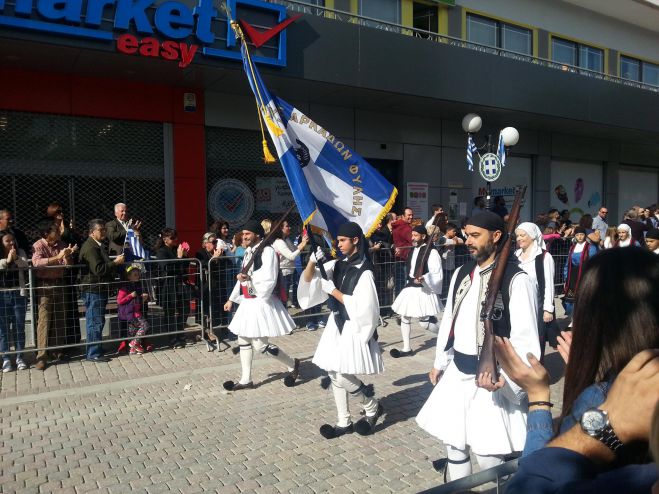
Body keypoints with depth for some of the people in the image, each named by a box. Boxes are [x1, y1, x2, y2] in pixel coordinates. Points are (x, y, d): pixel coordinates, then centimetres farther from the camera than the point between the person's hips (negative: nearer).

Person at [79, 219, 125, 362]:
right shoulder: (90, 247, -16)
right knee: (95, 322, -5)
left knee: (97, 322, 15)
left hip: (100, 289, 10)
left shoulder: (98, 245, 18)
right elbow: (98, 269, -24)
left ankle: (95, 351, 23)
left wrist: (115, 262, 15)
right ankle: (93, 354, 3)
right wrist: (115, 262, -18)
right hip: (93, 290, -10)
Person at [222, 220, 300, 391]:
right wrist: (231, 299, 19)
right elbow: (242, 278, 19)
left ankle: (292, 364, 13)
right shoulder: (249, 252, 13)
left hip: (261, 302, -9)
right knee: (243, 340, 13)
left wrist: (249, 277, -25)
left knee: (260, 344, -7)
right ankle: (245, 380, 24)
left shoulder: (267, 251, -14)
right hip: (248, 302, 9)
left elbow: (269, 279, -22)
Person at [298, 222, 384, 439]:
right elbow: (308, 279, 3)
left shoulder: (364, 272, -14)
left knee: (342, 377, -8)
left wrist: (334, 291, -18)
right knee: (335, 374, 10)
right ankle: (344, 422, 24)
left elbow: (362, 307, -20)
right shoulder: (338, 265, 5)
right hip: (336, 325, 7)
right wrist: (312, 261, -17)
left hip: (353, 328, -7)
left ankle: (373, 407, 17)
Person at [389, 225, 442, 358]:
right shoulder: (413, 250, 11)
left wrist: (423, 279, -33)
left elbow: (437, 275, -19)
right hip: (410, 288, 8)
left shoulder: (432, 252, -15)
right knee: (404, 317, 8)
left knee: (424, 322, -5)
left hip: (424, 290, -8)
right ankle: (406, 348, 18)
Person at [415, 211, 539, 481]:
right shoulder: (461, 273, 7)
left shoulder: (517, 280, -15)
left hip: (492, 378, -7)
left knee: (488, 456, 0)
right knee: (453, 442, 19)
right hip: (457, 373, 7)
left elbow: (525, 339, -17)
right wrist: (440, 362, 19)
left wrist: (506, 378, -28)